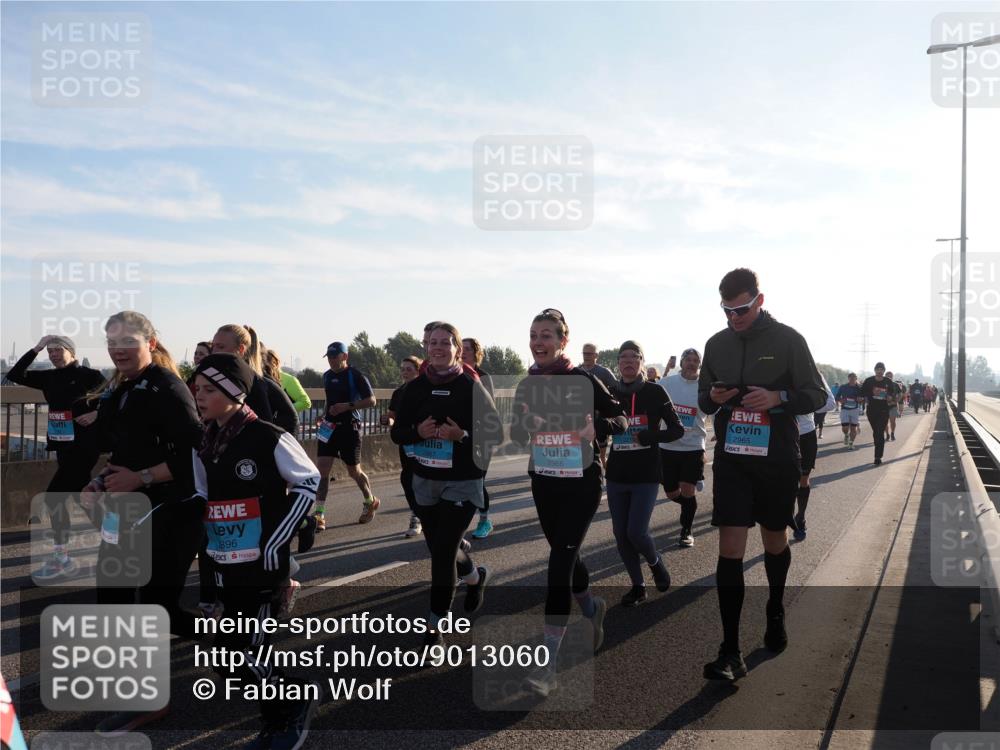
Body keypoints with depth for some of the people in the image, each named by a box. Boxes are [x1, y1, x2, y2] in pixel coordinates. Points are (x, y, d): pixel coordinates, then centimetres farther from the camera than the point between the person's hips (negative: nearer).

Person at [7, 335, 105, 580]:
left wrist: (96, 413, -22)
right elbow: (14, 375, 4)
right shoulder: (50, 377, 9)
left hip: (84, 446, -7)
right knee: (80, 496, 11)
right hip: (63, 445, 7)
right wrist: (36, 349, 1)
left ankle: (60, 558, -2)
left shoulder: (89, 375, -8)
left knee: (54, 496, -10)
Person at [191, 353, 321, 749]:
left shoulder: (269, 437, -14)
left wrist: (279, 537, -12)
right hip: (227, 567, 7)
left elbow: (309, 482, -9)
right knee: (246, 654, 14)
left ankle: (299, 695, 13)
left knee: (233, 660, -10)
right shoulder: (203, 444, 7)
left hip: (264, 565, -7)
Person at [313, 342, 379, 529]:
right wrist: (325, 414, 14)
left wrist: (348, 406, -22)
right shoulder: (327, 376, 11)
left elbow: (371, 400, -12)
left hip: (349, 428, -5)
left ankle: (371, 501, 32)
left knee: (354, 471, 6)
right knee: (322, 469, -7)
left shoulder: (355, 375, -10)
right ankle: (319, 515, -5)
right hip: (329, 427, 5)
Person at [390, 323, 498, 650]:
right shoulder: (415, 387, 1)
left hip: (462, 482, -4)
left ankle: (435, 626, 9)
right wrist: (418, 431, -17)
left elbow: (495, 432, -8)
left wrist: (462, 435, -23)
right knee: (440, 548, 15)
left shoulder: (471, 386, -9)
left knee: (443, 550, -8)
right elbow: (397, 433, 3)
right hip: (425, 481, 4)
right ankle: (475, 575, 48)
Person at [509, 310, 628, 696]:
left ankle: (547, 666, -9)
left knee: (560, 561, -12)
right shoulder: (526, 385, 3)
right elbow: (518, 436, 10)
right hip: (543, 482, 5)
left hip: (581, 482, -5)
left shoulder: (583, 380, -10)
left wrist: (598, 428, -25)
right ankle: (592, 608, 50)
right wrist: (522, 428, -13)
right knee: (565, 555, 18)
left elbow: (620, 418, -4)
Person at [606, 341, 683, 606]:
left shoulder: (655, 392, -5)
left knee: (636, 532, -11)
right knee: (621, 534, 4)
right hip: (616, 475, 4)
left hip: (646, 475, -3)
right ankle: (638, 585, 22)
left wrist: (646, 437, -16)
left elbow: (677, 430, -4)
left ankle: (655, 561, 22)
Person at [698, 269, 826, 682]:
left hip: (777, 460, -1)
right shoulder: (717, 343, 6)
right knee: (730, 549, -7)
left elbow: (817, 395, -2)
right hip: (731, 458, 2)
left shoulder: (788, 340, -4)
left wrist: (777, 397, -20)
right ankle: (730, 652, -5)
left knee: (775, 542, 16)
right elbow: (703, 399, 15)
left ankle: (775, 613, 43)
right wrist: (714, 398, -9)